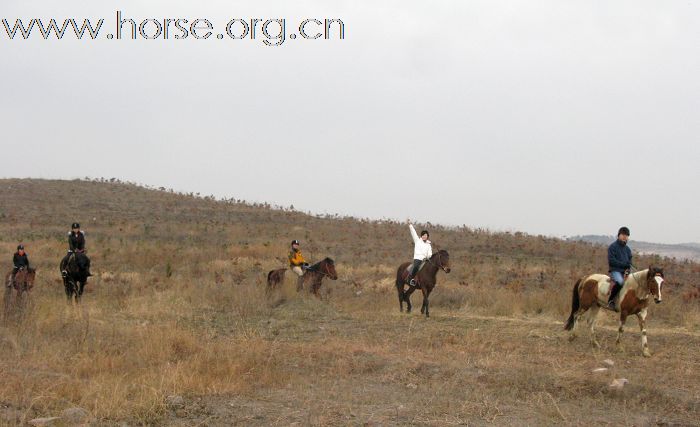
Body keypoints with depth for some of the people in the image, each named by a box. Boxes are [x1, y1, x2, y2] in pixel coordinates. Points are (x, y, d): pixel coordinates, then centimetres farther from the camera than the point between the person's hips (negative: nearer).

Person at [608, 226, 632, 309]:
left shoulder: (627, 249, 17)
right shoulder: (613, 247, -3)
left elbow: (630, 261, 16)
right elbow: (611, 261, -11)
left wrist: (627, 269, -6)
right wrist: (624, 264, -14)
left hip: (625, 271, 7)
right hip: (615, 270, -7)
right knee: (620, 281, -35)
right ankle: (611, 300, -23)